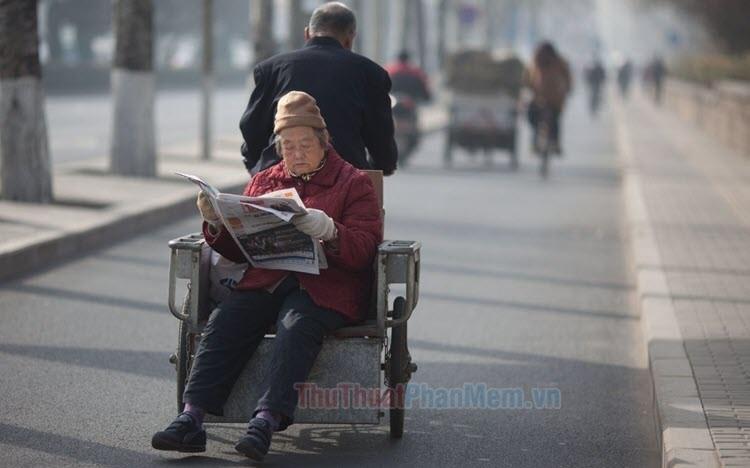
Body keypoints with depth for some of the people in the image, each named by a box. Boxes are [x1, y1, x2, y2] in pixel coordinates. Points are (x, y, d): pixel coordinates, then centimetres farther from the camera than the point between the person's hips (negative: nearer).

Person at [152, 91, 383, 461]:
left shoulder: (354, 183, 9)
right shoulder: (264, 181, 22)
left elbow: (363, 250, -4)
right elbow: (239, 250, 20)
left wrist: (329, 231, -24)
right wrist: (217, 223, -1)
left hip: (324, 286, -4)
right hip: (266, 281, 4)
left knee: (297, 326, -35)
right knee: (224, 320, -25)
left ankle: (266, 421, -46)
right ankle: (192, 418, -36)